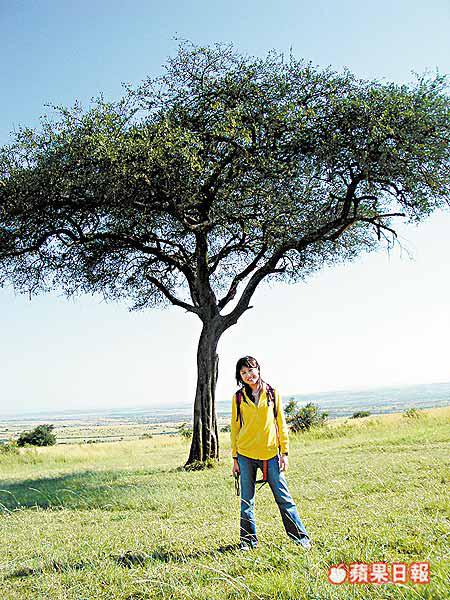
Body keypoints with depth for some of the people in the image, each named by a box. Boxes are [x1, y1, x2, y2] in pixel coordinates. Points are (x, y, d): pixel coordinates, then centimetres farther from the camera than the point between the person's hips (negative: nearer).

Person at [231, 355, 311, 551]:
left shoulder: (272, 393, 3)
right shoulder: (238, 397, 2)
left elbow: (281, 424, 5)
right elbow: (235, 428, 6)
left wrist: (284, 452, 1)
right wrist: (235, 458, 4)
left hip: (270, 454, 0)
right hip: (245, 454, 1)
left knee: (283, 497, 3)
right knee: (247, 500, 8)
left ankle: (301, 537, 15)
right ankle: (248, 541, 23)